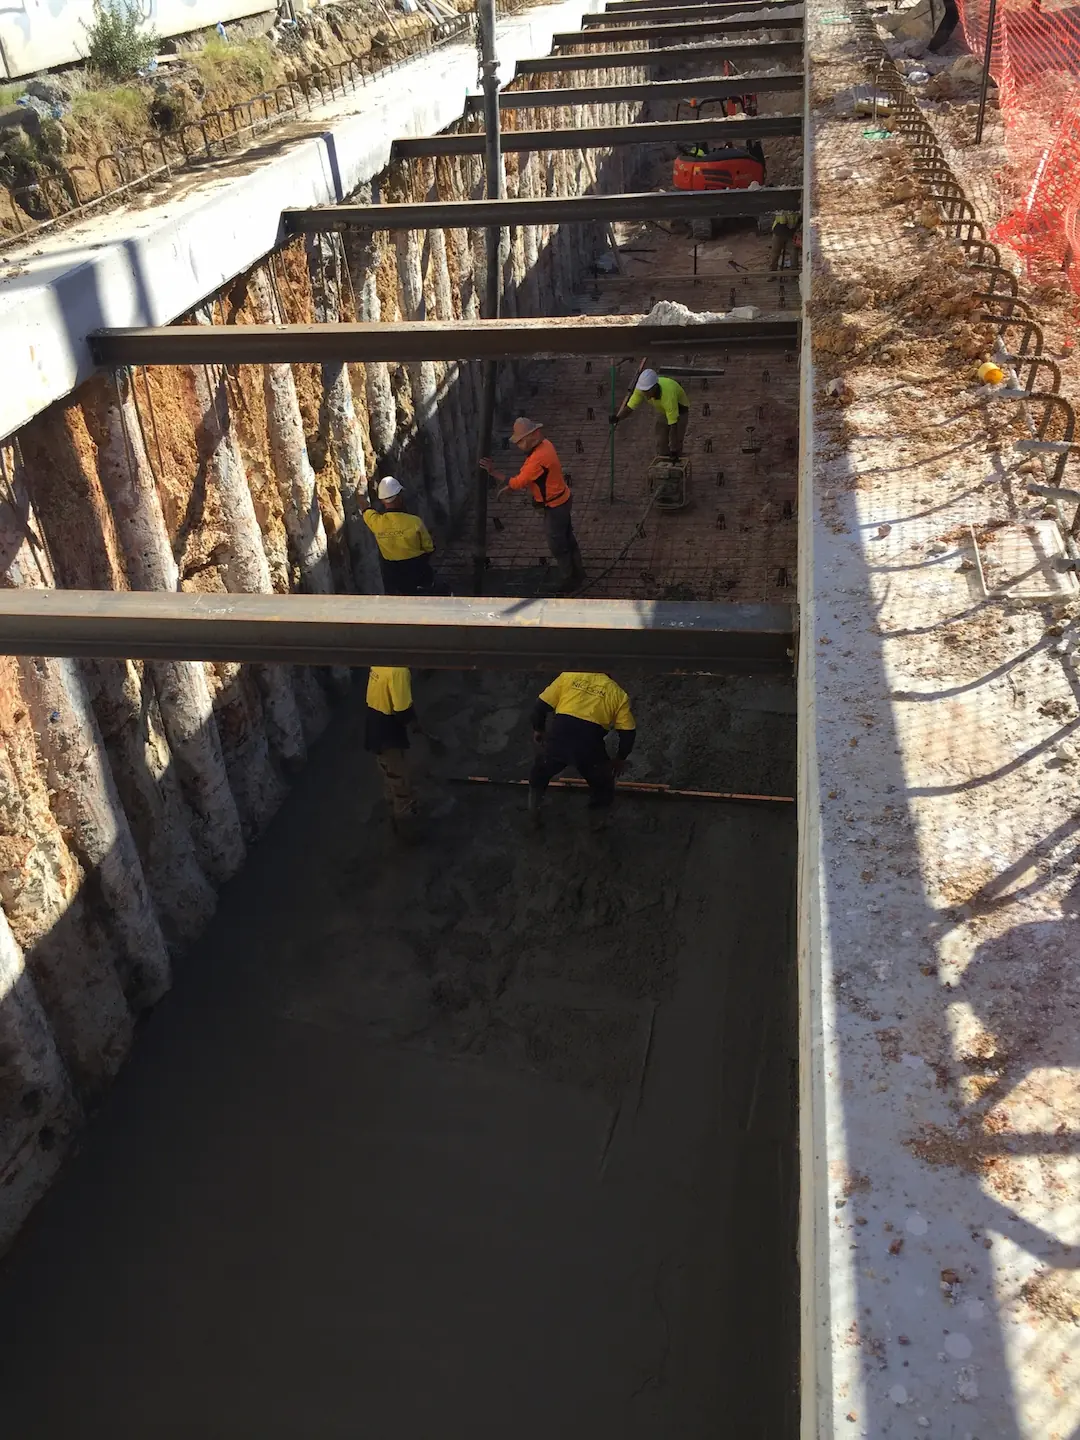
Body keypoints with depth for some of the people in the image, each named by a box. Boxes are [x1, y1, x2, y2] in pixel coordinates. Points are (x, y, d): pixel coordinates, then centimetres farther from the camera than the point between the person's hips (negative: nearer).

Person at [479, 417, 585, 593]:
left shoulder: (538, 458, -33)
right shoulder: (544, 444, -2)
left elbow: (518, 482, -26)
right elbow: (525, 474, 9)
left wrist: (493, 471, -21)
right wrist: (508, 487, 4)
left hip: (555, 506, -9)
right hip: (562, 500, 9)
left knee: (557, 545, 8)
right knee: (567, 539, 23)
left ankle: (568, 580, 24)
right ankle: (577, 572, 39)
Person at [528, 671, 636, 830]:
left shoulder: (568, 676, 21)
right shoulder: (618, 694, 18)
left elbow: (540, 705, 17)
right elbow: (628, 733, 12)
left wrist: (538, 730, 33)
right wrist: (620, 759, 27)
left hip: (557, 739, 2)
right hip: (589, 745, -2)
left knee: (539, 776, 34)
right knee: (602, 787, 29)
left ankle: (533, 816, 46)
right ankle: (598, 823, 41)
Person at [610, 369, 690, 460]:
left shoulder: (668, 395, -43)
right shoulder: (641, 388, -29)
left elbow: (673, 426, -39)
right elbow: (629, 408, -23)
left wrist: (674, 451, -37)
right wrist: (617, 418, -45)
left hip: (680, 411, -6)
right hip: (662, 411, 6)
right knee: (661, 444, 4)